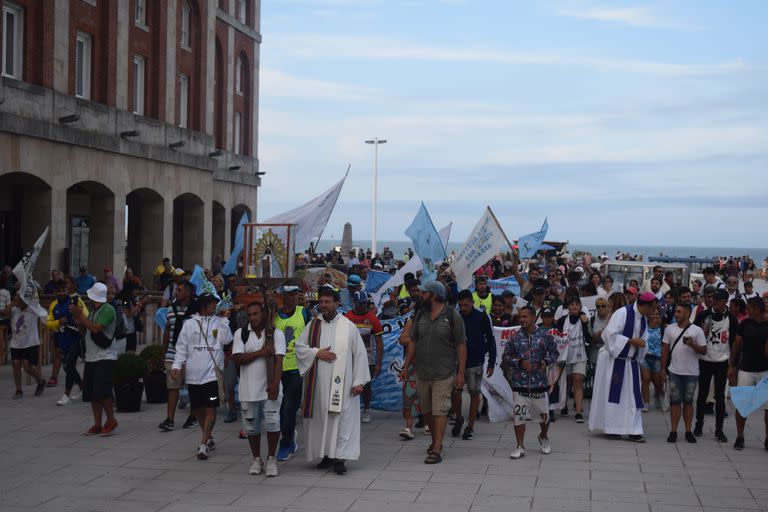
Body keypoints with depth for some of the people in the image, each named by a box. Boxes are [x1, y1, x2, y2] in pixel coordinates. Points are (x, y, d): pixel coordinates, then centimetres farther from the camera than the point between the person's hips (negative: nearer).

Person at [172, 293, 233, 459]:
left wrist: (223, 319, -11)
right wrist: (177, 365, -5)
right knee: (197, 410, 10)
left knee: (211, 409, -9)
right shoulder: (189, 324, 6)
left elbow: (226, 340, -10)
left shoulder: (219, 322, 4)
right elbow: (181, 347, 6)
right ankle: (208, 439, 29)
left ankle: (203, 445, -7)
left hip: (212, 373, -2)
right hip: (193, 375, 2)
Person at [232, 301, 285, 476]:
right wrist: (260, 352, -13)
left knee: (272, 424, -7)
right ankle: (256, 459, 24)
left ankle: (271, 459, 9)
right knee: (252, 426, 9)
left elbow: (278, 360, -9)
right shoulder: (240, 333, 4)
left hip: (269, 388, -2)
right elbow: (237, 358, -6)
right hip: (248, 390, 2)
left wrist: (275, 384, -20)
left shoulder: (276, 334, 0)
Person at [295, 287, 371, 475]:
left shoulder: (348, 327, 1)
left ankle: (339, 457, -4)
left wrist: (358, 381, -4)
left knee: (342, 418, -6)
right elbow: (299, 347, 8)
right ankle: (326, 454, 16)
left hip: (341, 383, -3)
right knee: (321, 417, 6)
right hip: (318, 382, 3)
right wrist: (317, 353, -9)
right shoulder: (313, 325, 8)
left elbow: (360, 353, 1)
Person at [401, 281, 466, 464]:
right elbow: (413, 342, 15)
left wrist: (461, 373, -9)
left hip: (444, 374, -6)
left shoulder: (453, 316, -6)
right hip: (422, 373, 6)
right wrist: (406, 367, 9)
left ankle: (437, 450, -8)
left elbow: (461, 346, -5)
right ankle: (436, 441, 31)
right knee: (426, 410, 13)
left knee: (440, 411, -8)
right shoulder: (420, 316, 9)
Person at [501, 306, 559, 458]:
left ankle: (544, 437, 41)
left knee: (543, 414, 11)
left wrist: (546, 361, -10)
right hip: (519, 384, 0)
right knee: (519, 415, -2)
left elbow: (554, 353, 10)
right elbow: (506, 357, 6)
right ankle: (520, 447, 8)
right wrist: (520, 362, -11)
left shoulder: (545, 336, 0)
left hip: (539, 382, 0)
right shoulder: (515, 338, 2)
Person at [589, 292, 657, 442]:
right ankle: (610, 427, 11)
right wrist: (631, 340, -20)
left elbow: (644, 340, 17)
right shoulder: (623, 313, -16)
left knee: (632, 396, 3)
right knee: (611, 394, 1)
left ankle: (633, 431, 4)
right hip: (614, 360, -7)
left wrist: (641, 343, -6)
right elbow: (611, 334, -21)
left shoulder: (643, 319, 8)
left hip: (630, 362, 7)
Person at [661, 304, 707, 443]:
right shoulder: (670, 329, 5)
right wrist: (663, 368, 5)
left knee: (688, 401, 6)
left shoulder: (697, 330, -2)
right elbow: (665, 349, 9)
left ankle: (688, 431, 12)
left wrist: (693, 345, -21)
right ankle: (673, 431, 4)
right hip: (674, 372, 1)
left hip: (691, 373, -1)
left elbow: (703, 351, -2)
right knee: (675, 401, 1)